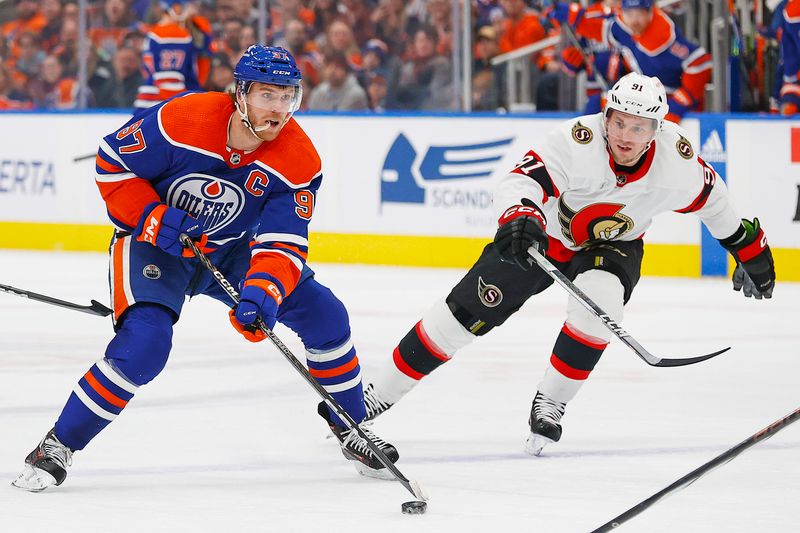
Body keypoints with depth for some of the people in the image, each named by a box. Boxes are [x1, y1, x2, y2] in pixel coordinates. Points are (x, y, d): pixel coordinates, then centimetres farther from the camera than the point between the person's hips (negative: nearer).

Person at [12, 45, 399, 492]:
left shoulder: (300, 161, -20)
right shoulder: (180, 121, -28)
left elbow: (283, 244, -22)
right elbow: (112, 163, -14)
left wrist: (262, 295, -41)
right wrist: (152, 218, -25)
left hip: (231, 251, 4)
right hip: (154, 242, -4)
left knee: (323, 313, -7)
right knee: (143, 343, -28)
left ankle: (351, 427, 14)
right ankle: (59, 445, -14)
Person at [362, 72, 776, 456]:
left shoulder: (676, 158, -24)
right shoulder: (578, 141, -35)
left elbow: (709, 197, -4)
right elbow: (520, 181, -42)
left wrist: (749, 247, 7)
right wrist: (519, 216, -64)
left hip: (611, 247, 1)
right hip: (542, 235, -1)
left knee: (599, 298, -32)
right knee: (466, 312, -5)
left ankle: (550, 404, -14)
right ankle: (378, 394, 9)